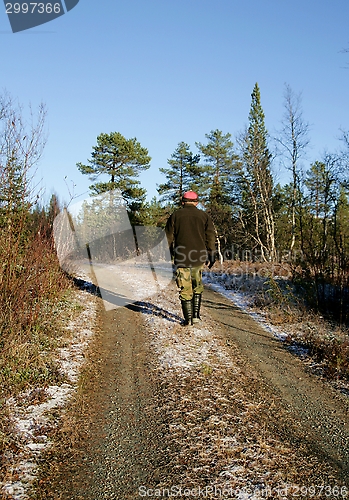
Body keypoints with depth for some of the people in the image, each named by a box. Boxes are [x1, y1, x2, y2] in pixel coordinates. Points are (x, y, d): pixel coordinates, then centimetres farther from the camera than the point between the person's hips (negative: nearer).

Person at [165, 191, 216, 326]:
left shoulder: (175, 215, 5)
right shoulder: (204, 216, 7)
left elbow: (168, 237, 5)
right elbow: (210, 237, 4)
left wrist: (168, 254, 13)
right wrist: (211, 255, 8)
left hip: (181, 258, -1)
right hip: (199, 257, 1)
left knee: (185, 289, 5)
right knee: (197, 286, 18)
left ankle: (188, 318, 5)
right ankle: (196, 315, 14)